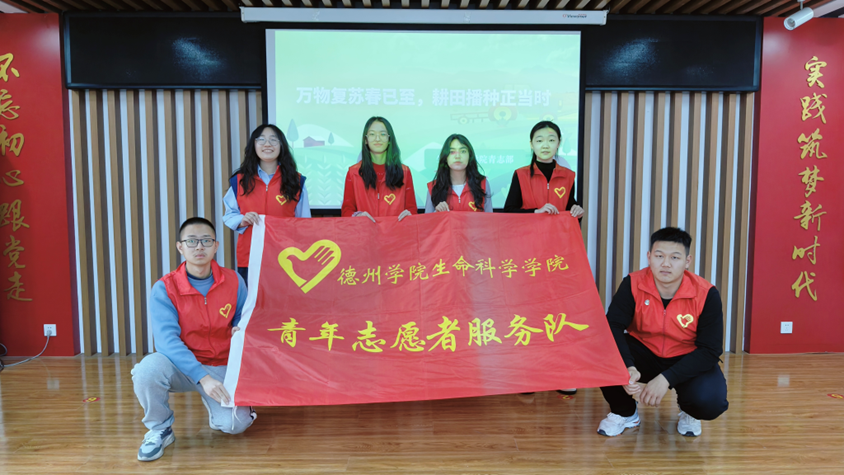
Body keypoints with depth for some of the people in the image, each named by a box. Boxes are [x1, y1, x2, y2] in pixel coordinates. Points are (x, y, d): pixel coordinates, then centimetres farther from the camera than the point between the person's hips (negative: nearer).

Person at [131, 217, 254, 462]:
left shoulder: (234, 281, -6)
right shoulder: (164, 288, -13)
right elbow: (166, 340, -23)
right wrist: (202, 377, -34)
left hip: (221, 367, 1)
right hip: (181, 366, -1)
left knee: (235, 424, -21)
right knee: (149, 368, -34)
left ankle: (214, 403, 18)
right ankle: (160, 430, -4)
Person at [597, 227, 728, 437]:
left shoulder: (706, 294, -20)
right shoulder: (633, 284, -17)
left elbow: (710, 350, -20)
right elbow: (613, 327, -22)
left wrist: (666, 378, -32)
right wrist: (627, 367, -41)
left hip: (689, 360, -1)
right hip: (644, 353, 1)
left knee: (709, 401, -32)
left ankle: (688, 412, 11)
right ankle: (624, 412, 3)